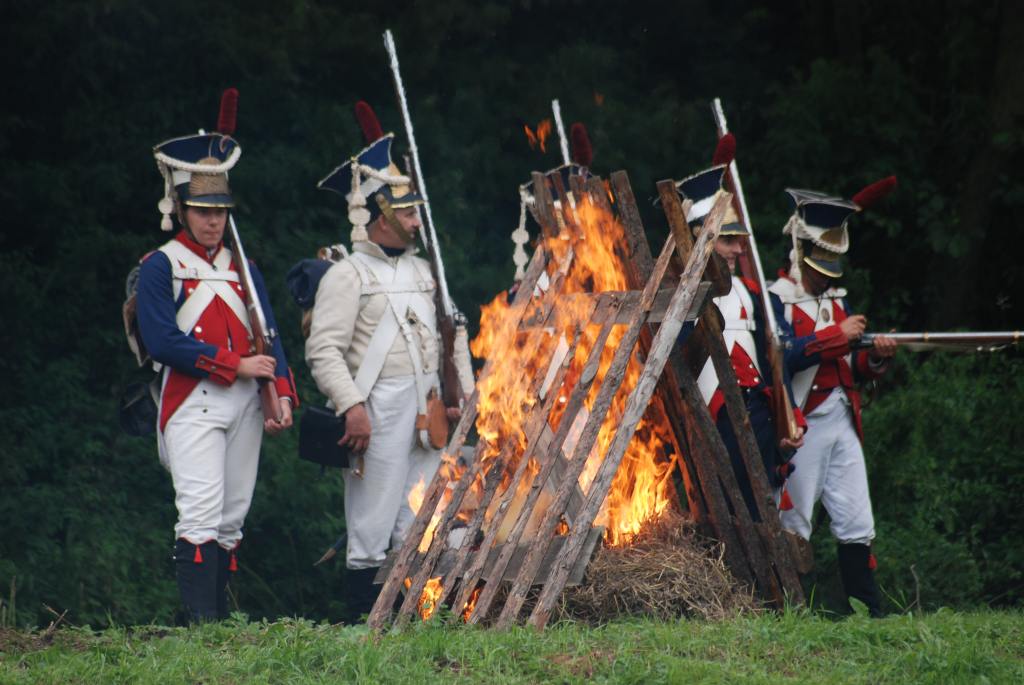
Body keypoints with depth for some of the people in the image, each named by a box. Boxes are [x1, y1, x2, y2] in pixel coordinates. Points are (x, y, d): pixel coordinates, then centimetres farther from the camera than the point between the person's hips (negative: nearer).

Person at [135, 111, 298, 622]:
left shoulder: (242, 268, 17)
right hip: (193, 404, -6)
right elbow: (162, 342, -11)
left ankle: (220, 616, 11)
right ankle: (202, 622, -20)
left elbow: (269, 337, 13)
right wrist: (236, 365, -12)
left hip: (245, 404, 6)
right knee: (201, 515, -15)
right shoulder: (161, 267, -1)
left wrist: (282, 394, -3)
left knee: (232, 518, 6)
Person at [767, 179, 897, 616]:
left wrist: (875, 358, 0)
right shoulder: (776, 300, -5)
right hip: (803, 426, -7)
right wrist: (839, 335, -19)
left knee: (857, 523, 5)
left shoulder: (836, 301, 19)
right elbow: (784, 355, -23)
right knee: (794, 523, -2)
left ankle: (868, 610, 8)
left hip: (842, 422, 7)